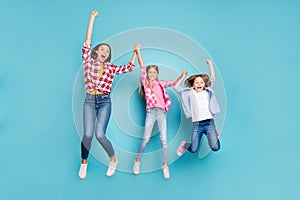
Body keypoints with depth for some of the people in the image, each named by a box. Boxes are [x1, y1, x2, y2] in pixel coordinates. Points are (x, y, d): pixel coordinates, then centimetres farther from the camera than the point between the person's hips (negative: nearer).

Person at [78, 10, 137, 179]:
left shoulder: (111, 68, 15)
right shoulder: (89, 61, 10)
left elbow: (129, 67, 19)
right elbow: (87, 43, 3)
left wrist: (135, 52, 21)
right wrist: (92, 18, 3)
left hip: (105, 101, 0)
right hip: (90, 100, 0)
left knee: (100, 134, -13)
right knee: (88, 134, -11)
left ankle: (113, 160, 10)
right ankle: (84, 164, 12)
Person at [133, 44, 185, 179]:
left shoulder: (160, 83, 18)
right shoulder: (145, 82, 9)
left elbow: (173, 83, 20)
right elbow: (142, 67, 3)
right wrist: (138, 51, -3)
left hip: (161, 112, 2)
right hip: (151, 112, -2)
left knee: (163, 139, 0)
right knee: (146, 138, -1)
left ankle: (165, 165, 6)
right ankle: (137, 161, 17)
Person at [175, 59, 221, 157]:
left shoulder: (208, 91, 13)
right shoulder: (189, 93, 10)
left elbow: (213, 78, 14)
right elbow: (176, 87, 12)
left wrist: (210, 63, 16)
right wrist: (183, 76, 18)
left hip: (209, 122, 1)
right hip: (197, 124, -1)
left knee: (215, 148, -7)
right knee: (193, 149, -8)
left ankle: (214, 134, 25)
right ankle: (185, 144, 27)